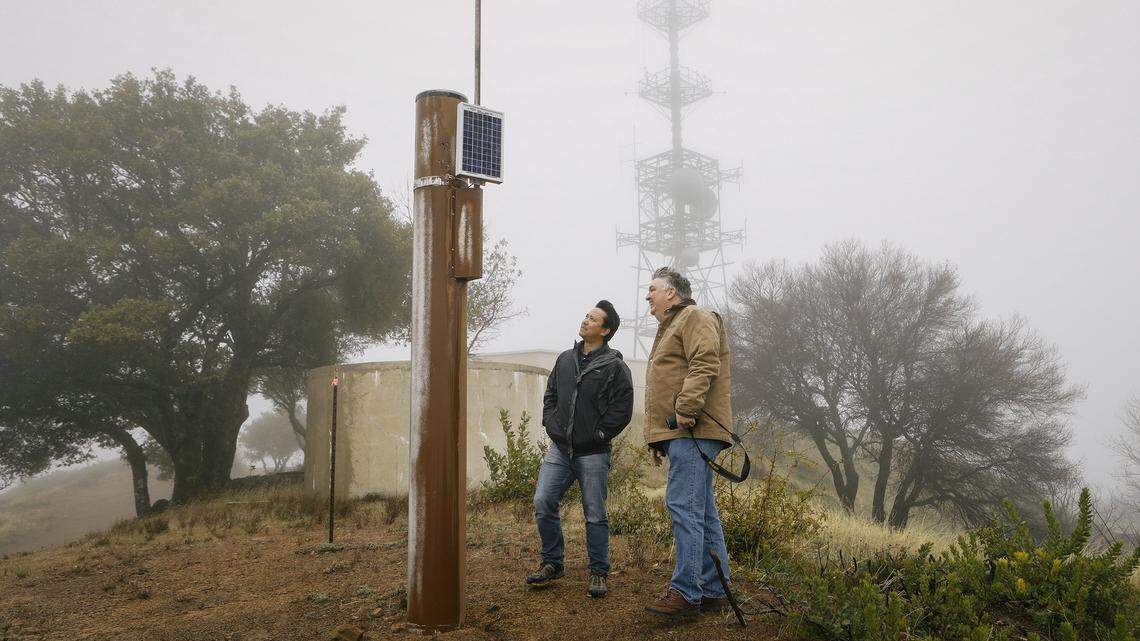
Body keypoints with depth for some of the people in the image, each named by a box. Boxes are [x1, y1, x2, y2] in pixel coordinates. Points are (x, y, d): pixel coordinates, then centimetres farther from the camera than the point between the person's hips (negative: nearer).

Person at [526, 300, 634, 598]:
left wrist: (597, 435, -11)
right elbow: (550, 395, 20)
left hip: (592, 455, -5)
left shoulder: (616, 367, -6)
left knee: (595, 515, 2)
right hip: (559, 449, 5)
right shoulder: (565, 359, 11)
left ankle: (599, 573, 17)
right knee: (543, 503, 0)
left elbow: (622, 411, -9)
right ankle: (552, 563, 18)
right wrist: (551, 425, 7)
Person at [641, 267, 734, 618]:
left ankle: (686, 592, -10)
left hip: (692, 431, -10)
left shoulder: (695, 317, -2)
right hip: (682, 433, 10)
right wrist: (658, 438, 25)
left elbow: (705, 365, -19)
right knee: (702, 511, 10)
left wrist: (687, 408, -25)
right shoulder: (671, 327, 29)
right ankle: (714, 590, 15)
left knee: (684, 506, -13)